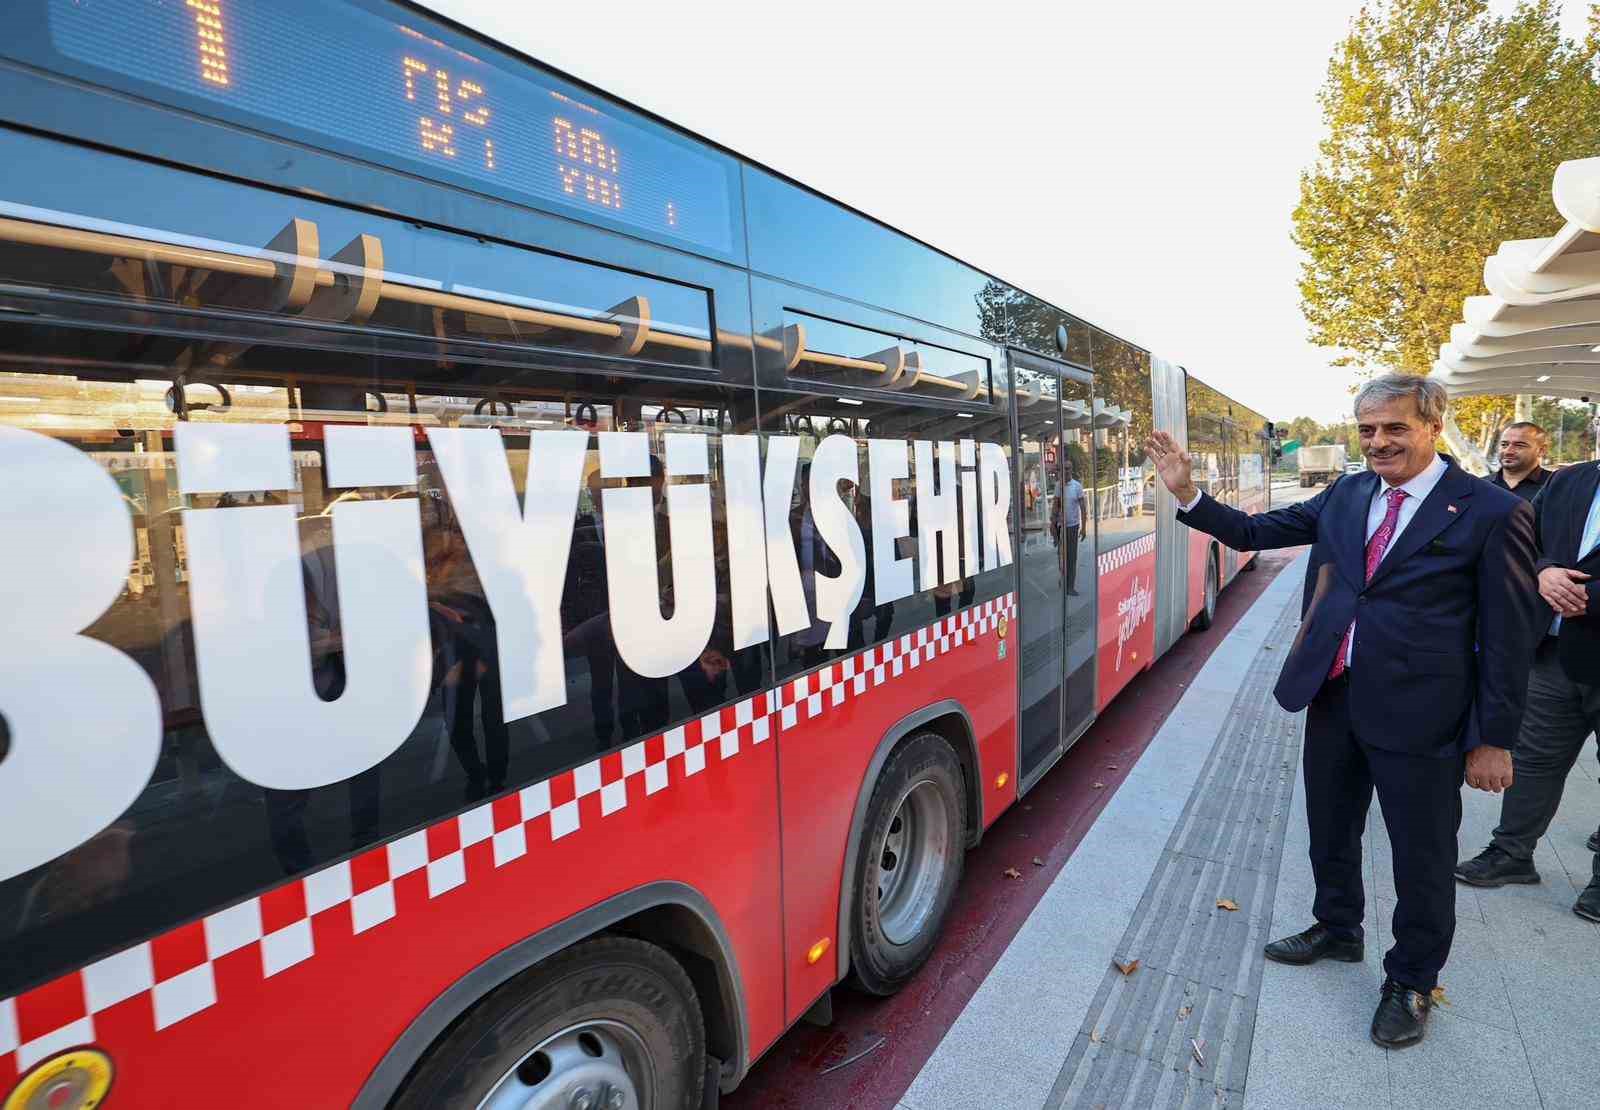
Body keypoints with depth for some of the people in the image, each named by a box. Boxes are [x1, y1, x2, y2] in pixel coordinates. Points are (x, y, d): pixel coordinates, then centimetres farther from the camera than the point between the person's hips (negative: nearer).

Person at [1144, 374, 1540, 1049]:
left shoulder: (1491, 513, -10)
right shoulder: (1345, 495, 4)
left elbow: (1508, 636, -9)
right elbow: (1253, 532, 5)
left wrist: (1494, 738, -8)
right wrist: (1187, 493, -8)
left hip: (1418, 714, -5)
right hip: (1334, 697, 5)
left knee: (1422, 854, 12)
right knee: (1331, 831, 22)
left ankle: (1411, 982, 35)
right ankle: (1337, 930, 47)